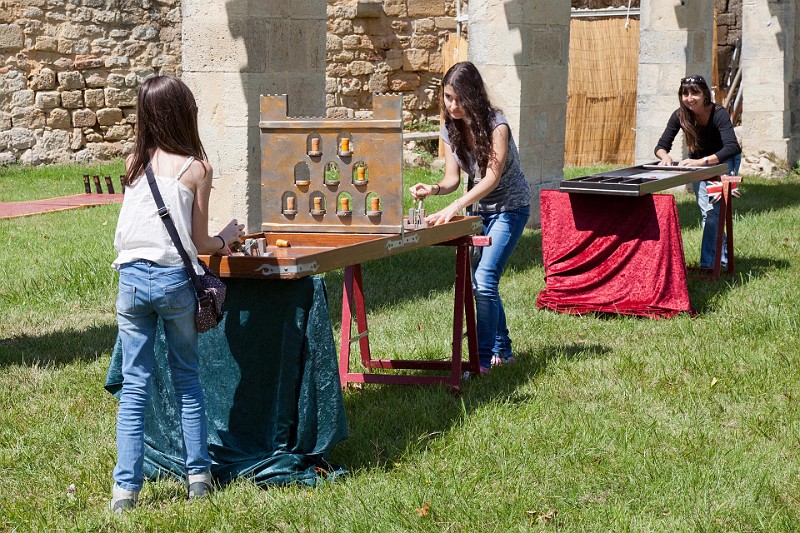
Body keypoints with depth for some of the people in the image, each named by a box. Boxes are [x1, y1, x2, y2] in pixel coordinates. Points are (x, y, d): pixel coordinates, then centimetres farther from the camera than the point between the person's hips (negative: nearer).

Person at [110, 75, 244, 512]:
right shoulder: (196, 168, -4)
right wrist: (226, 238, 21)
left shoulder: (134, 163, 8)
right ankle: (198, 475, 19)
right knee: (187, 379, 15)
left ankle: (125, 487, 2)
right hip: (175, 279, -2)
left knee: (134, 384, 6)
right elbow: (199, 243, 0)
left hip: (132, 277, 2)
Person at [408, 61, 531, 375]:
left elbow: (492, 177, -31)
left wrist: (454, 207, -42)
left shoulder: (496, 126, -23)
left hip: (509, 207, -7)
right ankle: (502, 350, 24)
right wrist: (434, 189, -28)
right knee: (481, 283, 9)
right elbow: (453, 177, -5)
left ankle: (484, 358, -12)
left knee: (483, 282, -18)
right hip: (478, 208, 7)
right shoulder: (451, 129, -3)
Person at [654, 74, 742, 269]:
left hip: (724, 160, -5)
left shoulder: (719, 114, -31)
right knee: (706, 211, 0)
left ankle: (708, 263, -18)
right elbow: (661, 146, -16)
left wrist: (702, 162, -56)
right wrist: (665, 156, -41)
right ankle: (722, 257, 14)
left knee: (713, 209, -19)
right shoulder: (680, 116, -19)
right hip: (697, 162, 5)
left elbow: (731, 147, -43)